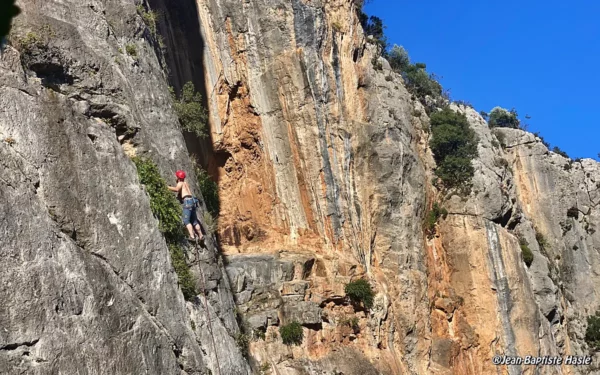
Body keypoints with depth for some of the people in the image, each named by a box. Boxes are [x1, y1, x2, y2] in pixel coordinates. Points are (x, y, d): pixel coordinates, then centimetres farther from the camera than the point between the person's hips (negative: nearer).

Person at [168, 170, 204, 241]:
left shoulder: (180, 183, 4)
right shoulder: (185, 183, 27)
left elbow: (177, 189, -17)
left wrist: (167, 187, -10)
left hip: (187, 201, -8)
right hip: (192, 201, 8)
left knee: (186, 220, -13)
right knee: (194, 221, 14)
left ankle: (192, 236, -26)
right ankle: (200, 235, 15)